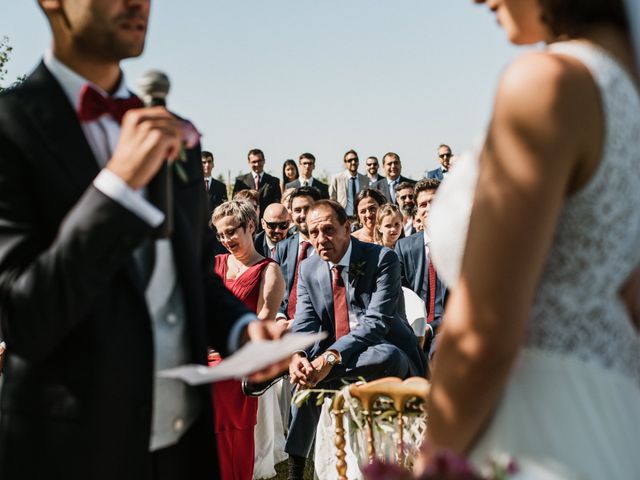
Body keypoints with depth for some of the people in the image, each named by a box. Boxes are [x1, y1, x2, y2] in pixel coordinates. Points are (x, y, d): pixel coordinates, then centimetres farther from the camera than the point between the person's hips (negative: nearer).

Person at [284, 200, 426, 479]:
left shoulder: (382, 259, -13)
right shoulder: (309, 270, 4)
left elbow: (375, 322, -23)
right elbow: (304, 324, -4)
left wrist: (331, 357, -35)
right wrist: (296, 357, -28)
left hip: (390, 359, -4)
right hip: (335, 360, 4)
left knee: (387, 356, -37)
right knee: (304, 373, -23)